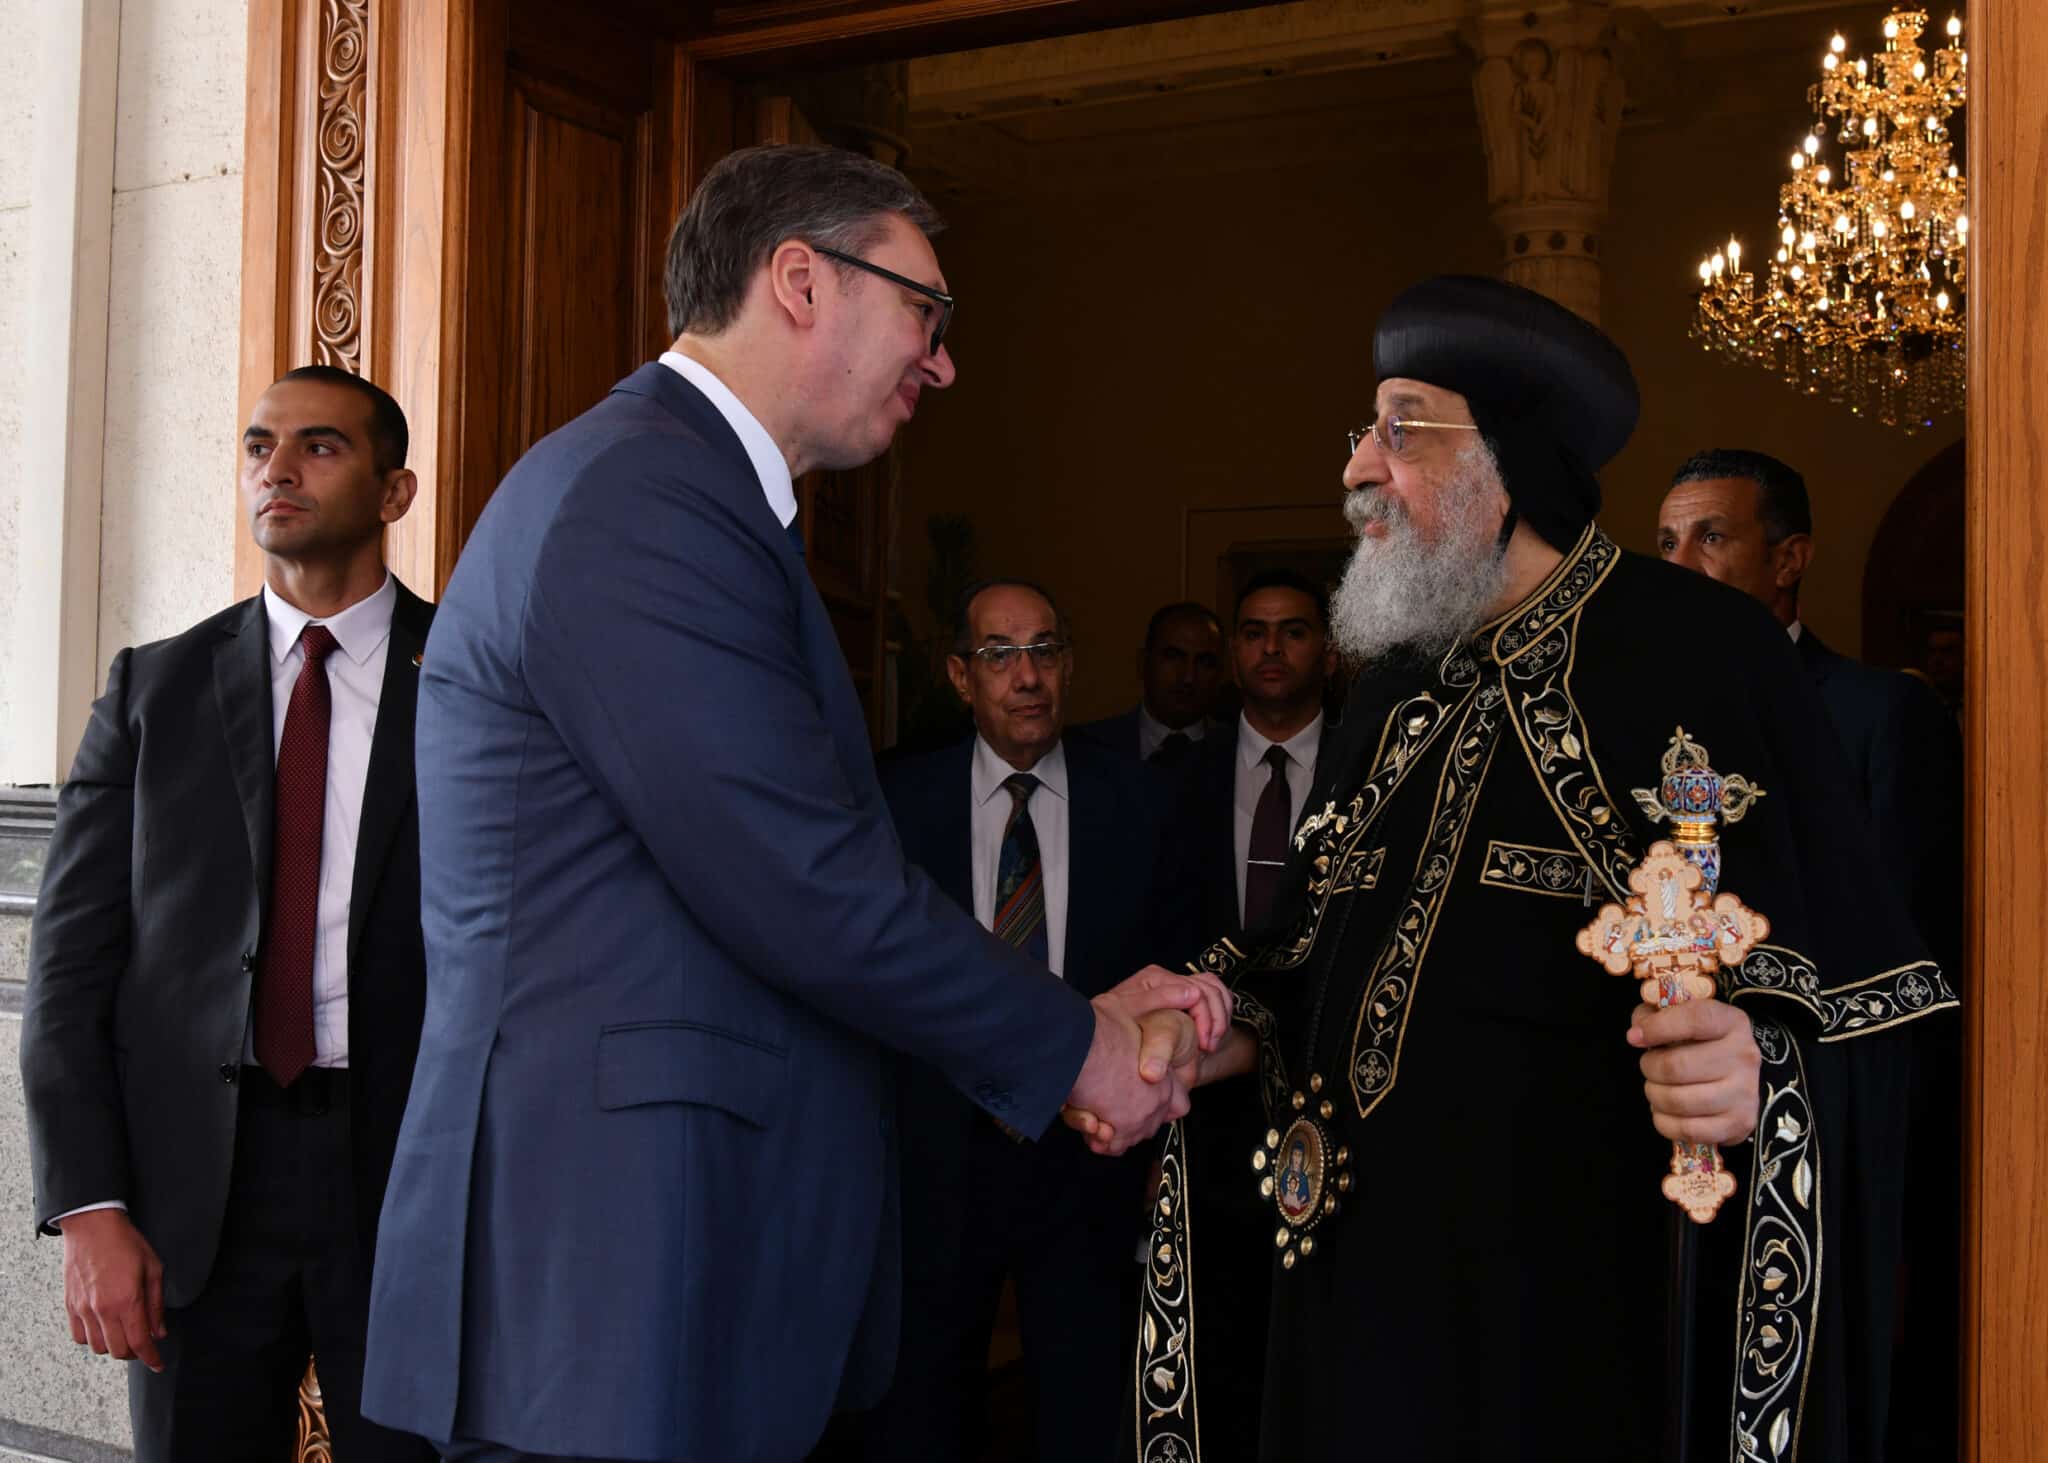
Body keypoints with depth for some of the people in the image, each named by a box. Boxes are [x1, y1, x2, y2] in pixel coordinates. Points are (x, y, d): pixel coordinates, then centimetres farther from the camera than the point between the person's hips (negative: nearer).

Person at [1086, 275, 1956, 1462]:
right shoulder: (1401, 676, 11)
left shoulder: (1697, 651, -10)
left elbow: (1843, 978, -13)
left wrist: (1757, 1074, -31)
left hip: (1574, 1293, -6)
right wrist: (1242, 1035, 1)